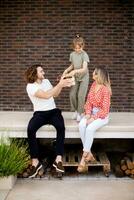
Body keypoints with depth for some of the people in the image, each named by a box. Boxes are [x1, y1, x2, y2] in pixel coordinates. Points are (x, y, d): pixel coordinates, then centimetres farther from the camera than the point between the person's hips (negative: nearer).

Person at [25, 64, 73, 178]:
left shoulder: (46, 81, 13)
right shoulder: (30, 86, -8)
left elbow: (55, 94, 21)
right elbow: (46, 95, -20)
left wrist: (62, 85, 5)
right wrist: (60, 85, -18)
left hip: (53, 111, 4)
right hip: (40, 113, -3)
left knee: (61, 127, -30)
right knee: (30, 129, -33)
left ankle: (58, 159, -29)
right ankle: (35, 161, -24)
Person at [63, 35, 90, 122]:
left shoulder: (84, 55, -20)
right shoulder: (72, 54, -3)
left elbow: (84, 69, -29)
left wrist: (75, 71, -43)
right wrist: (66, 70, -5)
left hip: (84, 77, -5)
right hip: (75, 77, 5)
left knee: (81, 96, -11)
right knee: (72, 94, -4)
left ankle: (79, 114, 6)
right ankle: (75, 111, 19)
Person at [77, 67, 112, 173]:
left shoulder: (105, 89, -16)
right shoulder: (93, 85, 6)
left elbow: (105, 110, -17)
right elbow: (89, 101, 7)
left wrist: (93, 118, -22)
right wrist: (88, 113, -9)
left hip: (102, 115, -6)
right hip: (92, 113, 6)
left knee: (90, 128, -33)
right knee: (81, 125, -25)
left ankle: (84, 158, -22)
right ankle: (89, 154, -18)